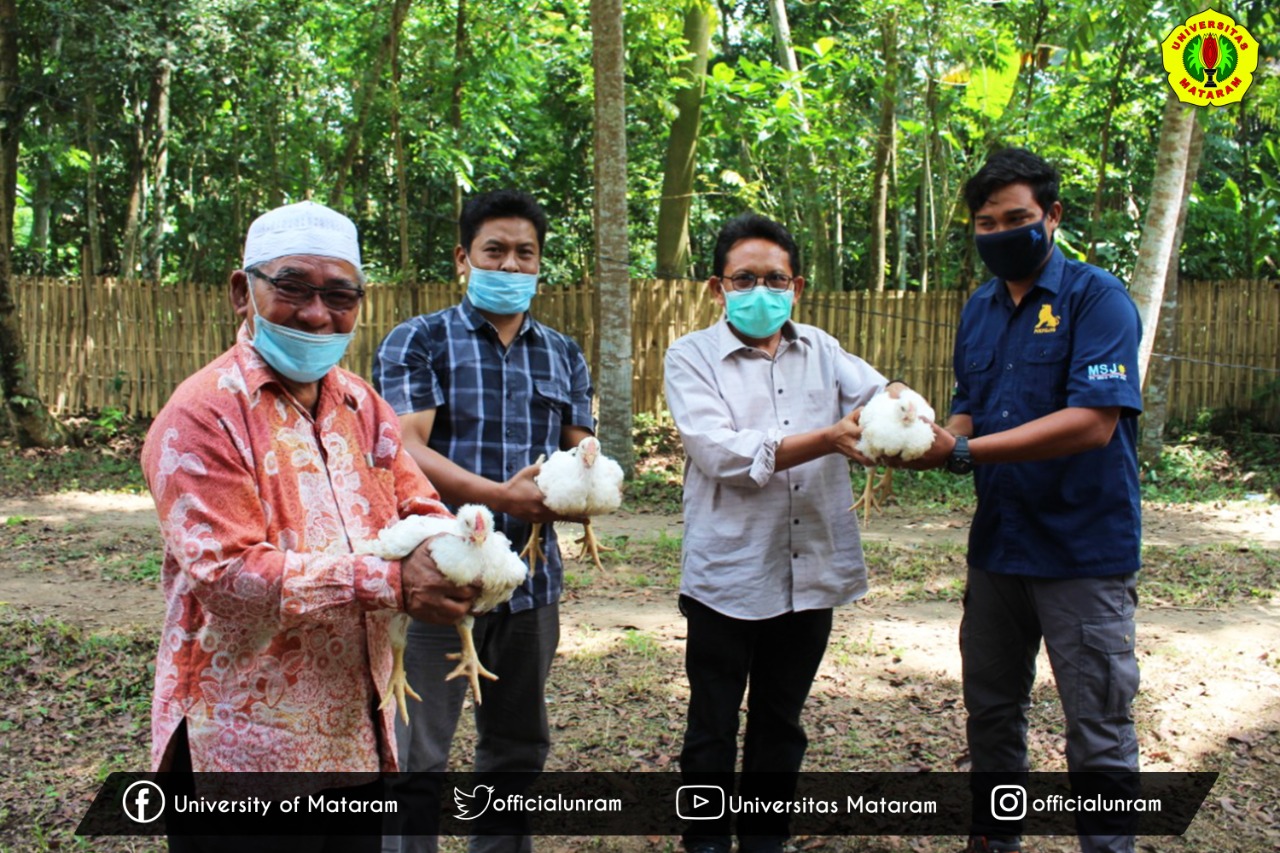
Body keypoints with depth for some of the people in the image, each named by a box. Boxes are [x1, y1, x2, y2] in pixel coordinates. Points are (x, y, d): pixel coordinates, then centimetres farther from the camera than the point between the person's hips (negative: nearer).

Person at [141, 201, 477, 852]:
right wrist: (389, 581, -28)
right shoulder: (205, 414, -14)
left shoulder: (360, 404, 9)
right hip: (249, 748, -7)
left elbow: (417, 507, 7)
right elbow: (221, 572, -23)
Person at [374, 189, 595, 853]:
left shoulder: (562, 356, 12)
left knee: (518, 746, 18)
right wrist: (502, 495, -26)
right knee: (417, 753, 1)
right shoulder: (417, 342, -3)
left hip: (532, 576, 5)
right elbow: (406, 449, -13)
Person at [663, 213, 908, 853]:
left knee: (781, 727, 19)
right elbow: (722, 453, -19)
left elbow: (877, 393, -5)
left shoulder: (820, 350, 9)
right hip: (727, 577, -4)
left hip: (811, 575, 4)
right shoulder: (691, 356, -5)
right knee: (712, 732, 10)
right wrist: (828, 440, -28)